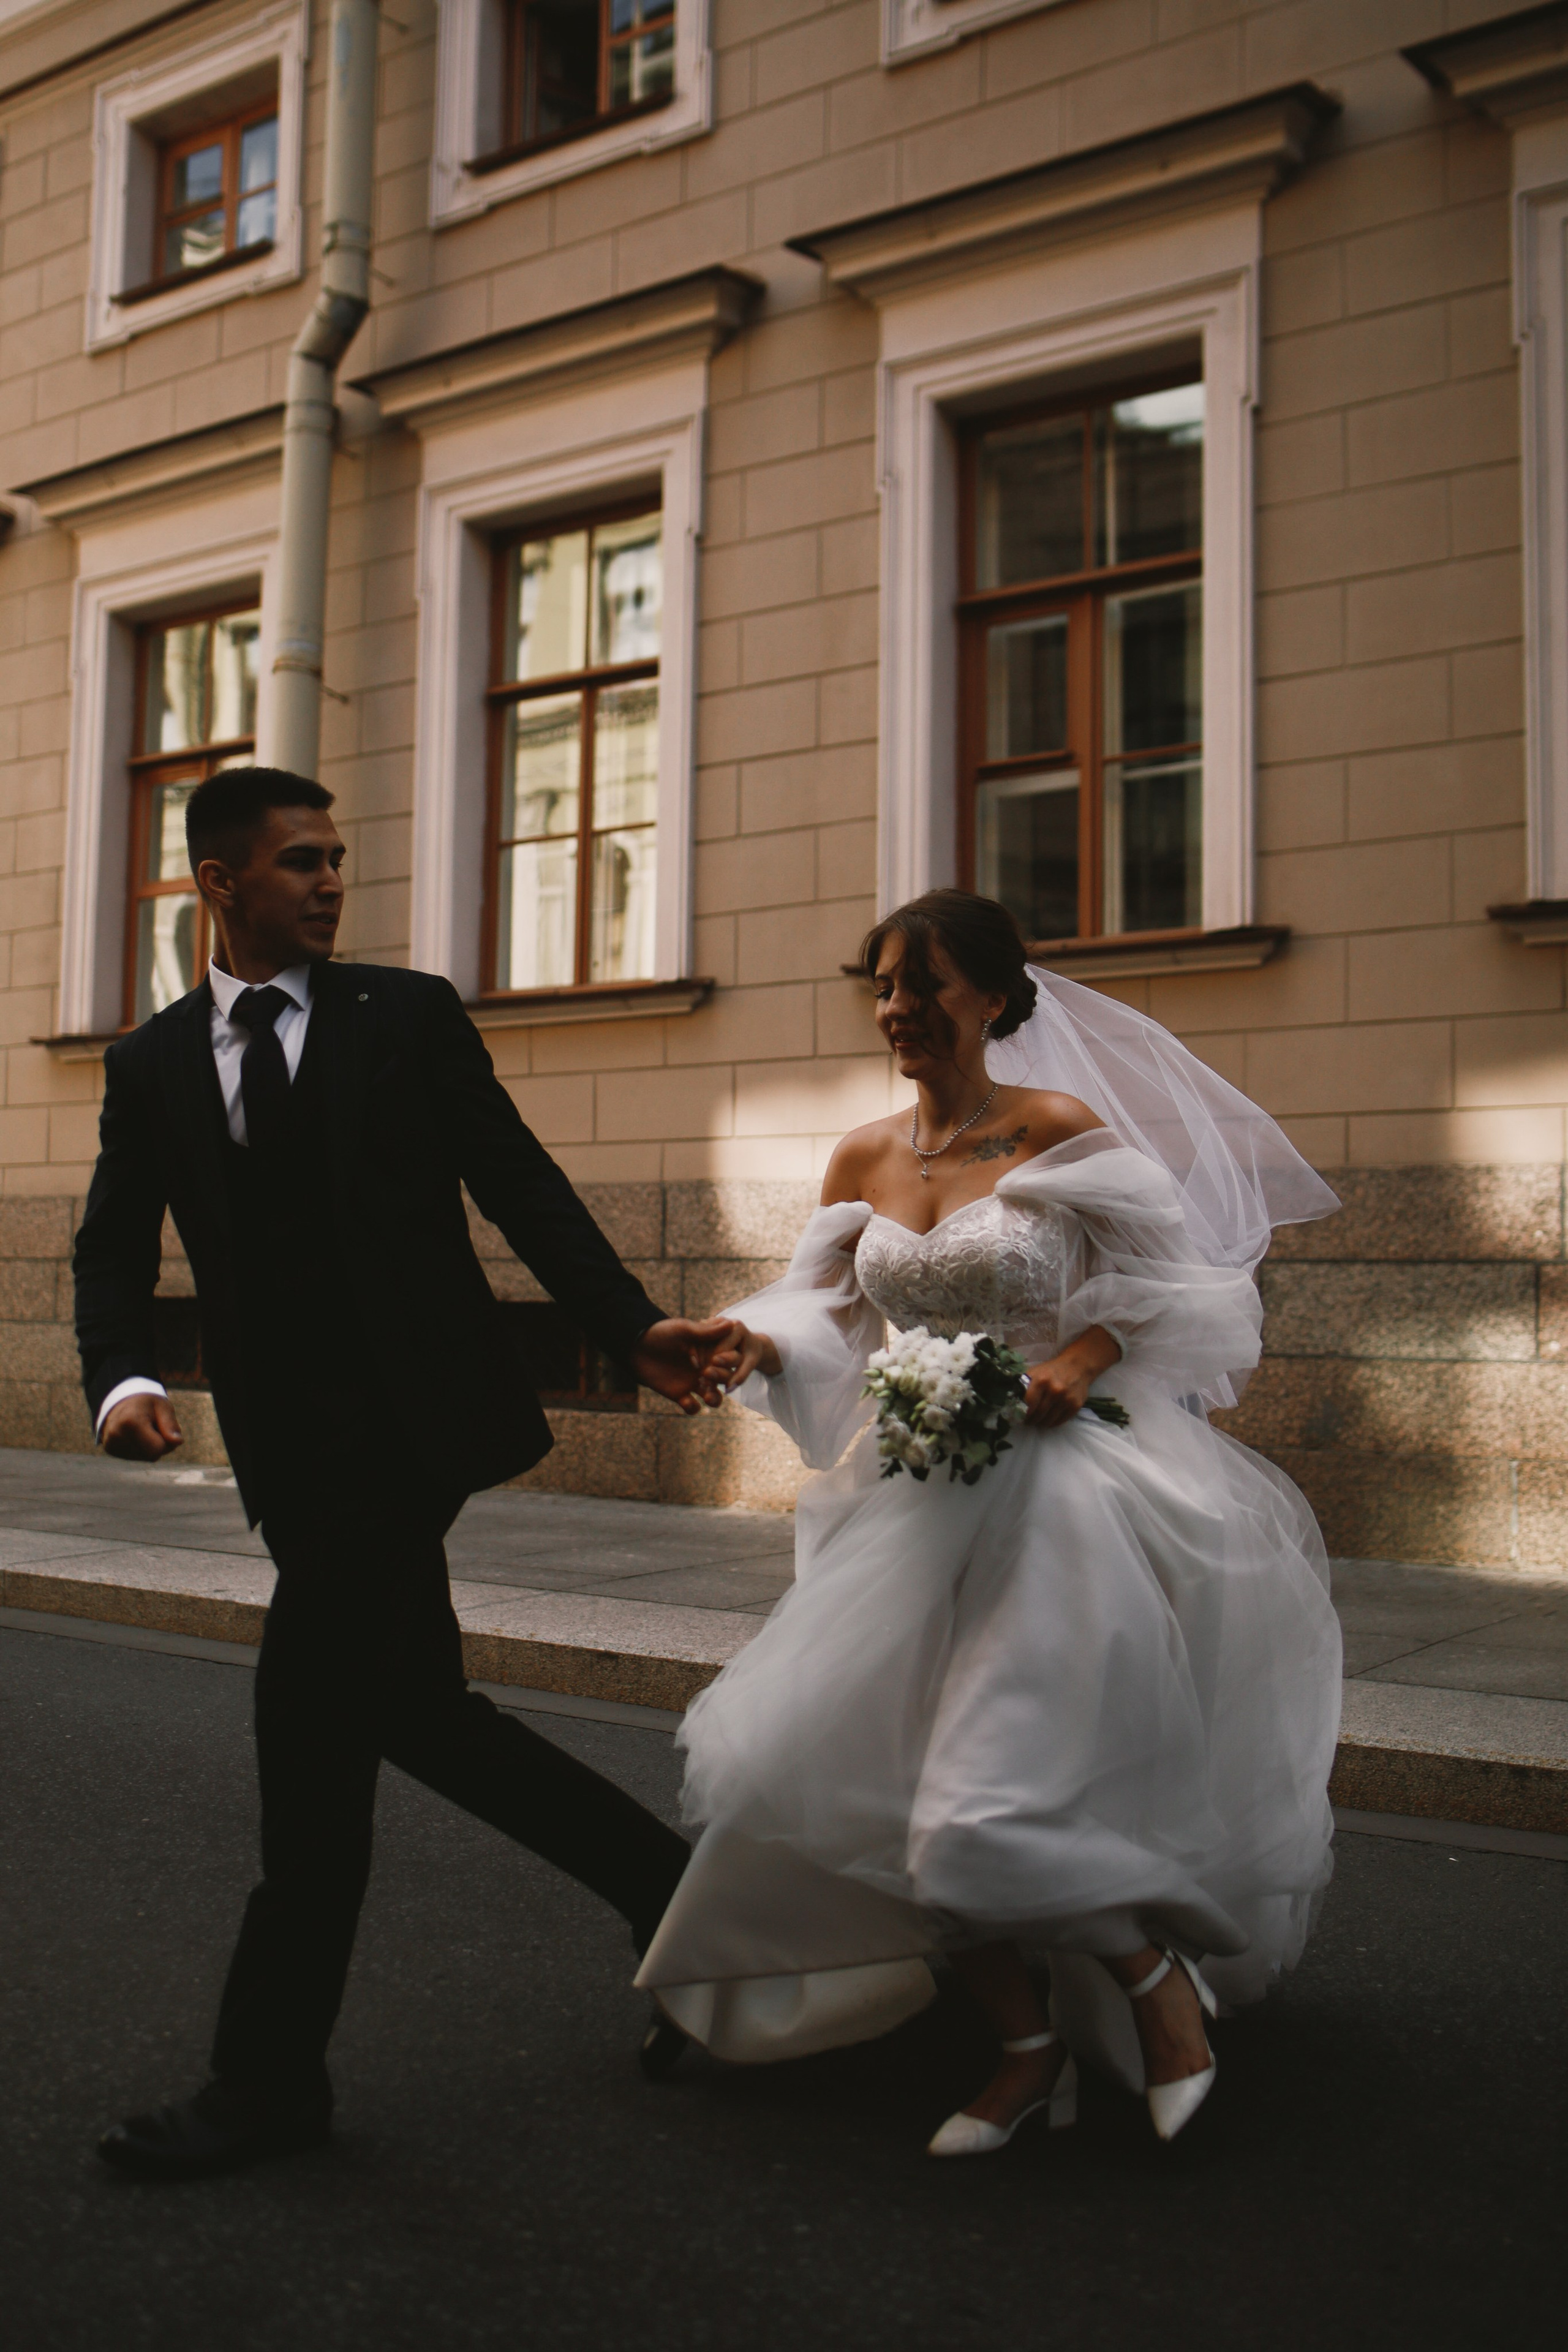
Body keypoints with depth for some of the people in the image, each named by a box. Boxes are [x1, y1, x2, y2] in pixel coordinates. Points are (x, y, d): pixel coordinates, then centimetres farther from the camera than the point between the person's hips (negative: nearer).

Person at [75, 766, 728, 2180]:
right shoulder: (150, 1066, 12)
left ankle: (271, 2080, 12)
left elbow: (519, 1186, 0)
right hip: (289, 1448, 5)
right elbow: (115, 1251, 8)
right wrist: (124, 1374, -13)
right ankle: (662, 1883, 27)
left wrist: (634, 1328, -9)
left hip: (413, 1418, -5)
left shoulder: (409, 1016, 2)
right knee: (405, 1708, 9)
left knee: (310, 1728, -5)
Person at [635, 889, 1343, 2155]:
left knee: (988, 1805, -12)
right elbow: (827, 1316, 8)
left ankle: (1162, 1981, 18)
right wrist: (758, 1345, -13)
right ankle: (1031, 2047, 24)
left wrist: (1080, 1362, -19)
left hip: (1052, 1492, -6)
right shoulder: (863, 1160, 8)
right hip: (914, 1506, 6)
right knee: (879, 1778, 5)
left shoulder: (1062, 1131, -7)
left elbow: (1174, 1281, -3)